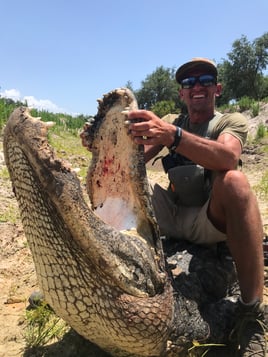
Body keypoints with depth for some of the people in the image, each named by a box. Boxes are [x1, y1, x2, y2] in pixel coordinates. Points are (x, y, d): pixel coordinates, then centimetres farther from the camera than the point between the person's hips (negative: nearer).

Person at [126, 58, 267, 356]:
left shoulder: (232, 121, 0)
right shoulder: (170, 125, 12)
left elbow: (228, 157, -26)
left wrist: (173, 136, -42)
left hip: (213, 223, -3)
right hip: (171, 218, 4)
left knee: (233, 179, -34)